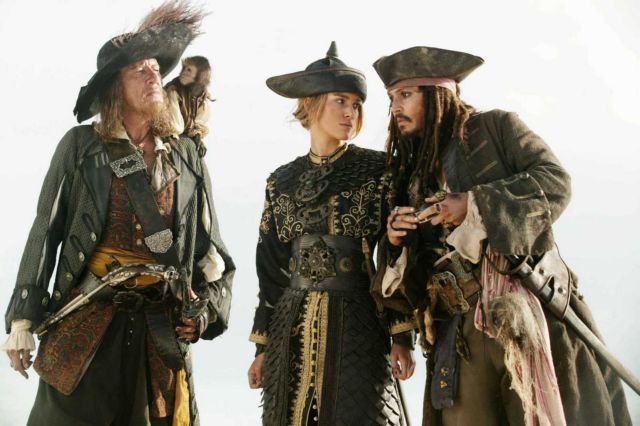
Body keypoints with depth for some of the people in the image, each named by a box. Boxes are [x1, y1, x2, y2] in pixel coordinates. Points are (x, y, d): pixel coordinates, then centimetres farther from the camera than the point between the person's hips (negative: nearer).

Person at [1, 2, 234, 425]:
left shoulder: (187, 155, 7)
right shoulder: (81, 145, -1)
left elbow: (210, 246, 12)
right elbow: (45, 234, -1)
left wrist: (208, 308, 1)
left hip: (164, 323, 2)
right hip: (87, 319, -2)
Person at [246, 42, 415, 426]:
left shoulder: (377, 170, 1)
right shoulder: (282, 181, 10)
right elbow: (272, 268, 12)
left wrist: (402, 336, -7)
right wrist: (263, 345, 9)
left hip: (357, 325, -3)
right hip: (293, 330, 3)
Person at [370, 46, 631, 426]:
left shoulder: (496, 127, 8)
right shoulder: (411, 174, 21)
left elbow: (555, 181, -7)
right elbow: (406, 265, 22)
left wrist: (476, 205, -13)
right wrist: (395, 241, -1)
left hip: (525, 305, -4)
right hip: (459, 328, 5)